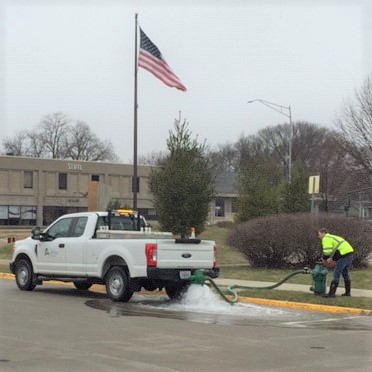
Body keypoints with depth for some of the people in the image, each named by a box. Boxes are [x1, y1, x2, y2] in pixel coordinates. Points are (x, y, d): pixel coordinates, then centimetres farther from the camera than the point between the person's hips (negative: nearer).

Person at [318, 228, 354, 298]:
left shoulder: (326, 238, -3)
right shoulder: (332, 237, 28)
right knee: (345, 273, 20)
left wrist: (325, 259, 4)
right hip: (349, 252, 10)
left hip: (344, 255, -10)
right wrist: (331, 258, 15)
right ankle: (348, 292, 25)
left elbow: (327, 251, -15)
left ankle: (332, 293, -6)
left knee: (336, 274, -6)